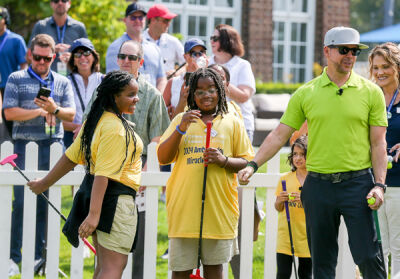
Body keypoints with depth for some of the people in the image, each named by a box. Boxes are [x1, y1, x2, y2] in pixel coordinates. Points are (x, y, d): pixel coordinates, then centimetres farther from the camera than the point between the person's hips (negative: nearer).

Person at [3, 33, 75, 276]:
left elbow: (71, 114, 5)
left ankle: (38, 256, 9)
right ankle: (14, 256, -1)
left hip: (53, 145, 3)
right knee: (22, 200, -7)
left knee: (46, 202, 3)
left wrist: (54, 109, -16)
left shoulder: (63, 83, 15)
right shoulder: (16, 79, 7)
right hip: (25, 145, -2)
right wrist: (39, 112, -8)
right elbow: (9, 112, -3)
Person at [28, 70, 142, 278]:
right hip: (115, 198, -10)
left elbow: (71, 156, 15)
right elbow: (103, 174, -26)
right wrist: (94, 214, -31)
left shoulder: (96, 120, 10)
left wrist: (45, 183, 25)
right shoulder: (115, 128, -20)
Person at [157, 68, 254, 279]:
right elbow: (163, 158, 3)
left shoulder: (232, 123, 9)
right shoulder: (181, 120, 11)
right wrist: (181, 129, -10)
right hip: (184, 205, 0)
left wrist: (223, 160, -13)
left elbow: (246, 162, 7)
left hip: (218, 205, 0)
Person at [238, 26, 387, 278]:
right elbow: (279, 135, 9)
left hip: (357, 184, -2)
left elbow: (378, 143, 2)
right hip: (318, 184, 2)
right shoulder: (306, 93, 6)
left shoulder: (371, 92, 3)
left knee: (368, 256, -8)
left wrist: (379, 184, -7)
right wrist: (253, 165, -2)